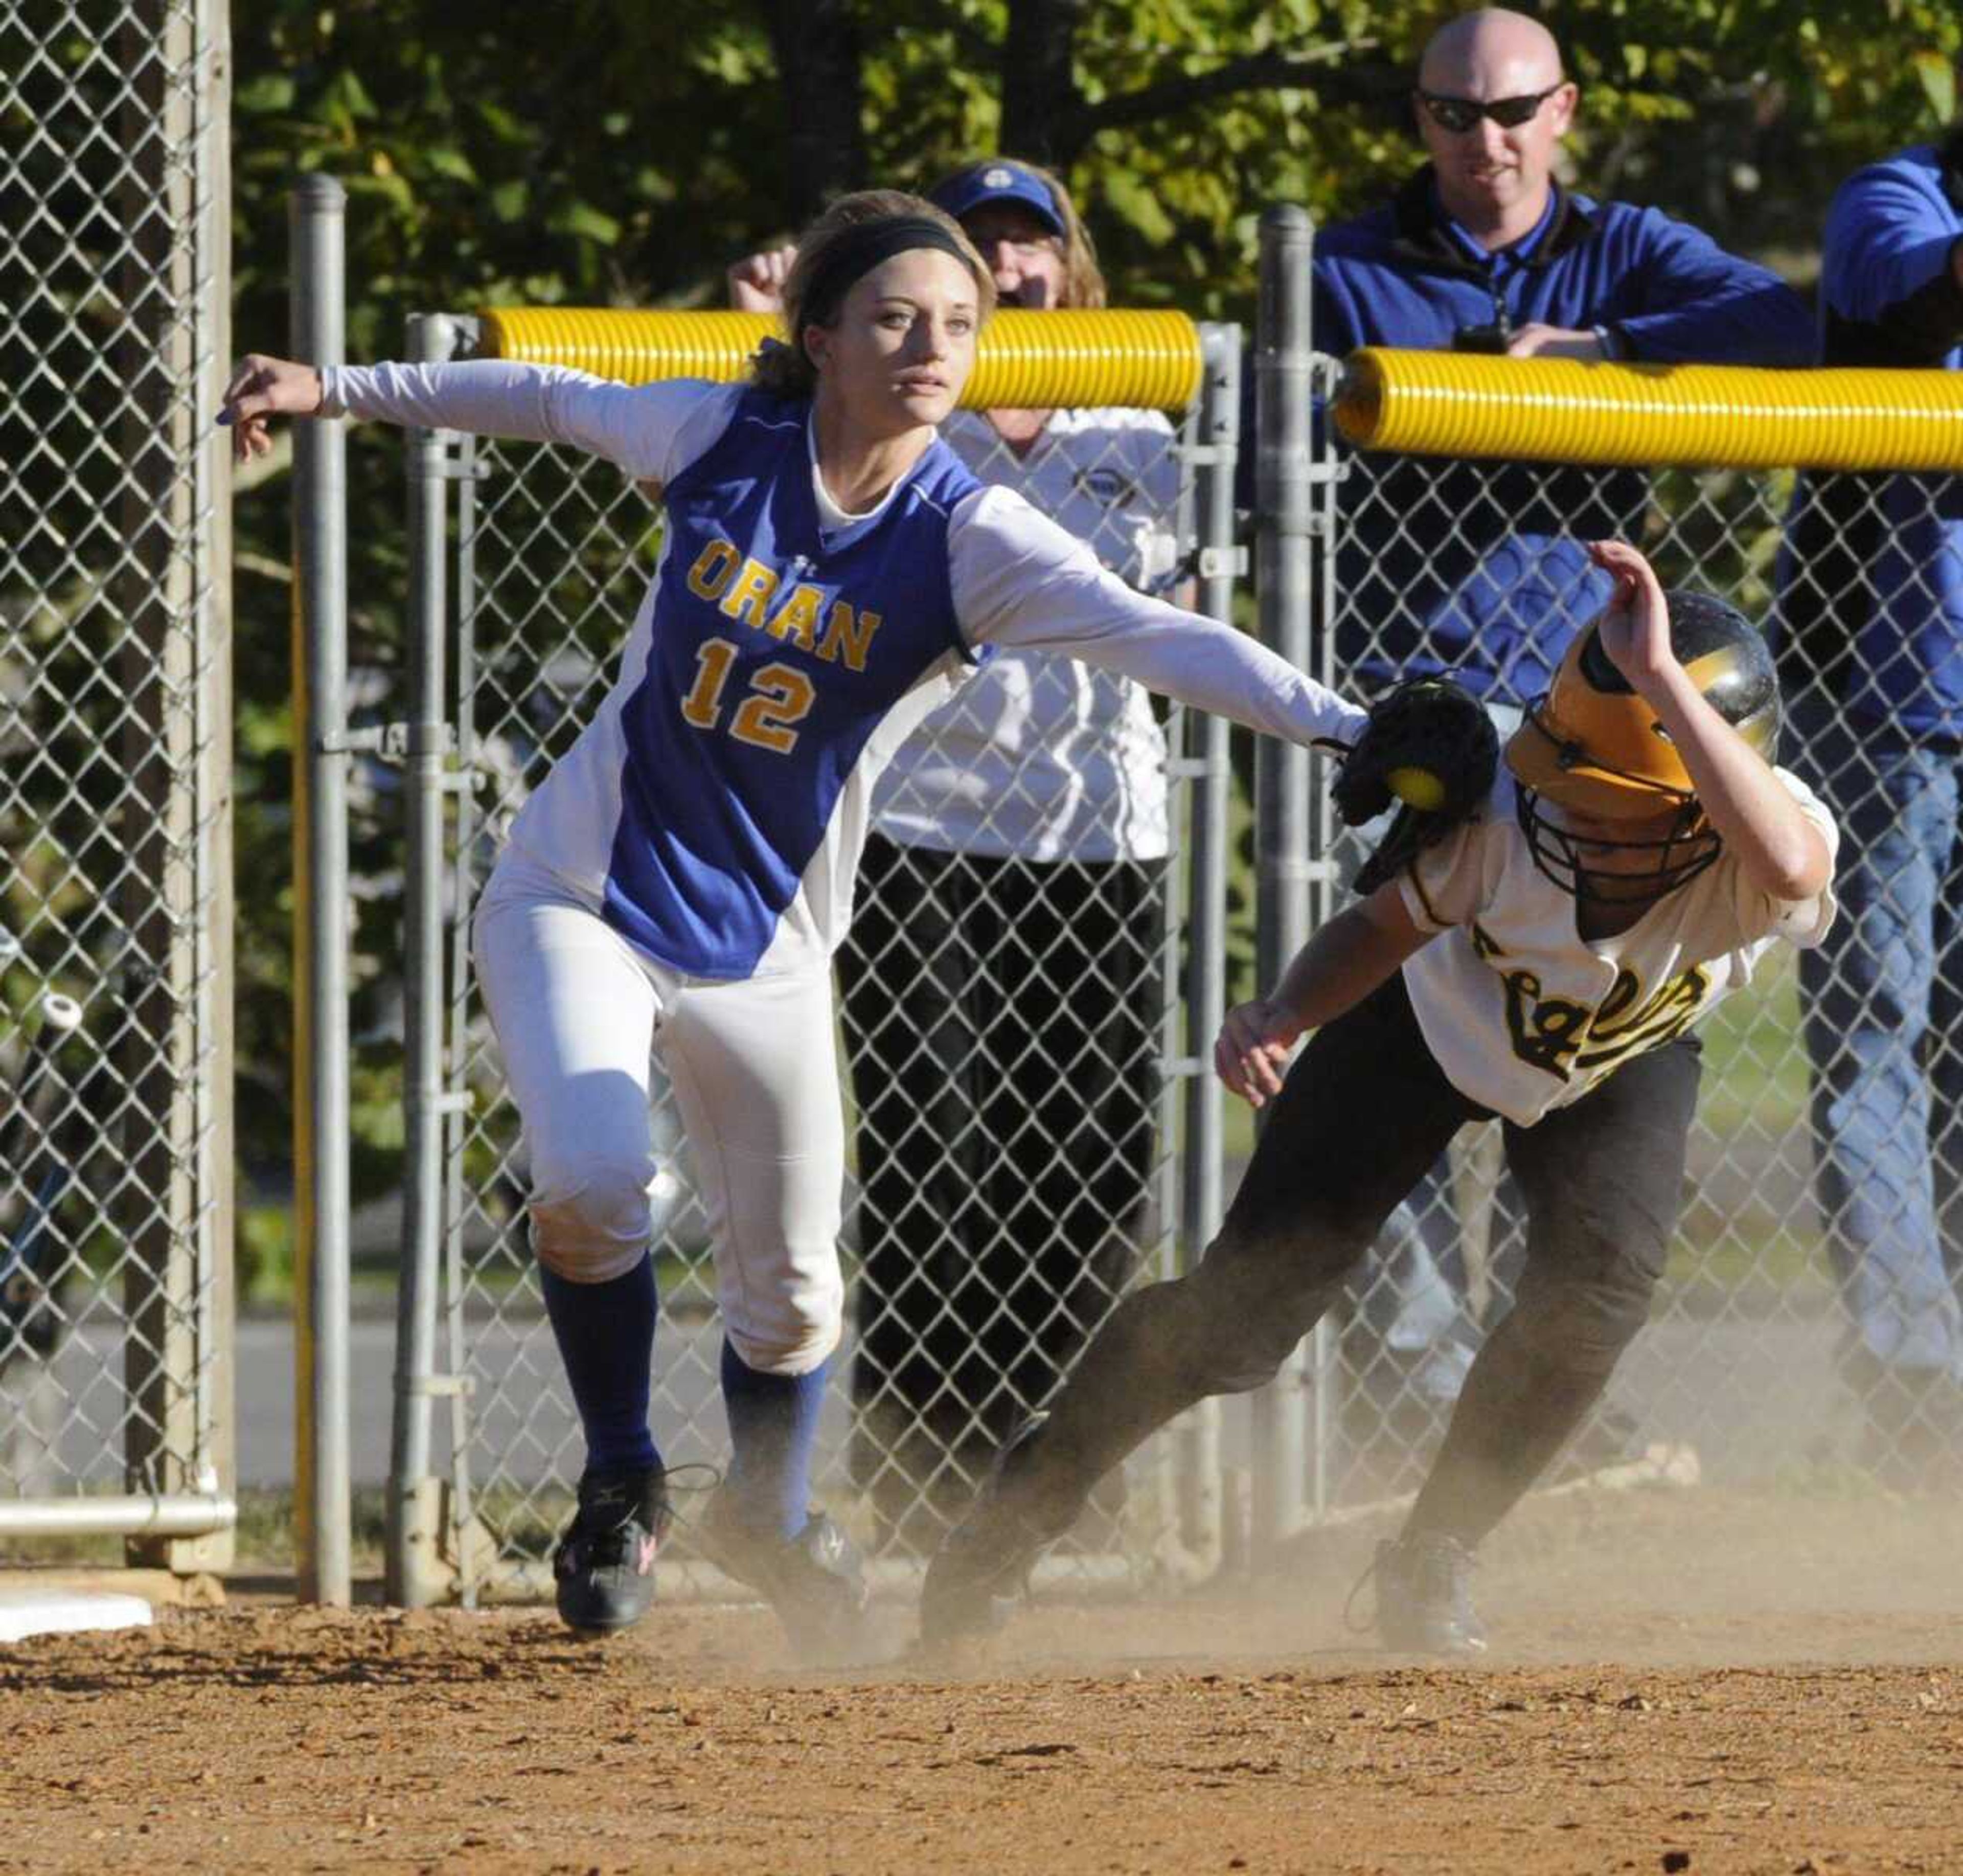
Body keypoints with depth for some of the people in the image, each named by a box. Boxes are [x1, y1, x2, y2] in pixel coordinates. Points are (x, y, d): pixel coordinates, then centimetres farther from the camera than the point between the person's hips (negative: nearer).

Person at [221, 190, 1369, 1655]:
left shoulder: (971, 541, -15)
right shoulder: (722, 438, -10)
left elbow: (1158, 641, -27)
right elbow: (550, 400, 9)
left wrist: (1346, 725, -41)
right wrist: (338, 392, 16)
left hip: (762, 949, 1)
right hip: (584, 891, -1)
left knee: (789, 1285, 9)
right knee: (591, 1189, -24)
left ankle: (771, 1517, 43)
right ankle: (623, 1491, 4)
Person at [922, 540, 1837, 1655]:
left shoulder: (1770, 842, -39)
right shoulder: (1504, 817, -37)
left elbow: (1786, 863, -66)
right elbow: (1383, 930, -17)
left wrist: (1663, 681, -70)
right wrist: (1282, 1014, -37)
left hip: (1620, 1063, 1)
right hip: (1435, 1023, -1)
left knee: (1599, 1282, -26)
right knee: (1241, 1313, -6)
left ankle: (1434, 1560, -1)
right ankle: (1034, 1495, 22)